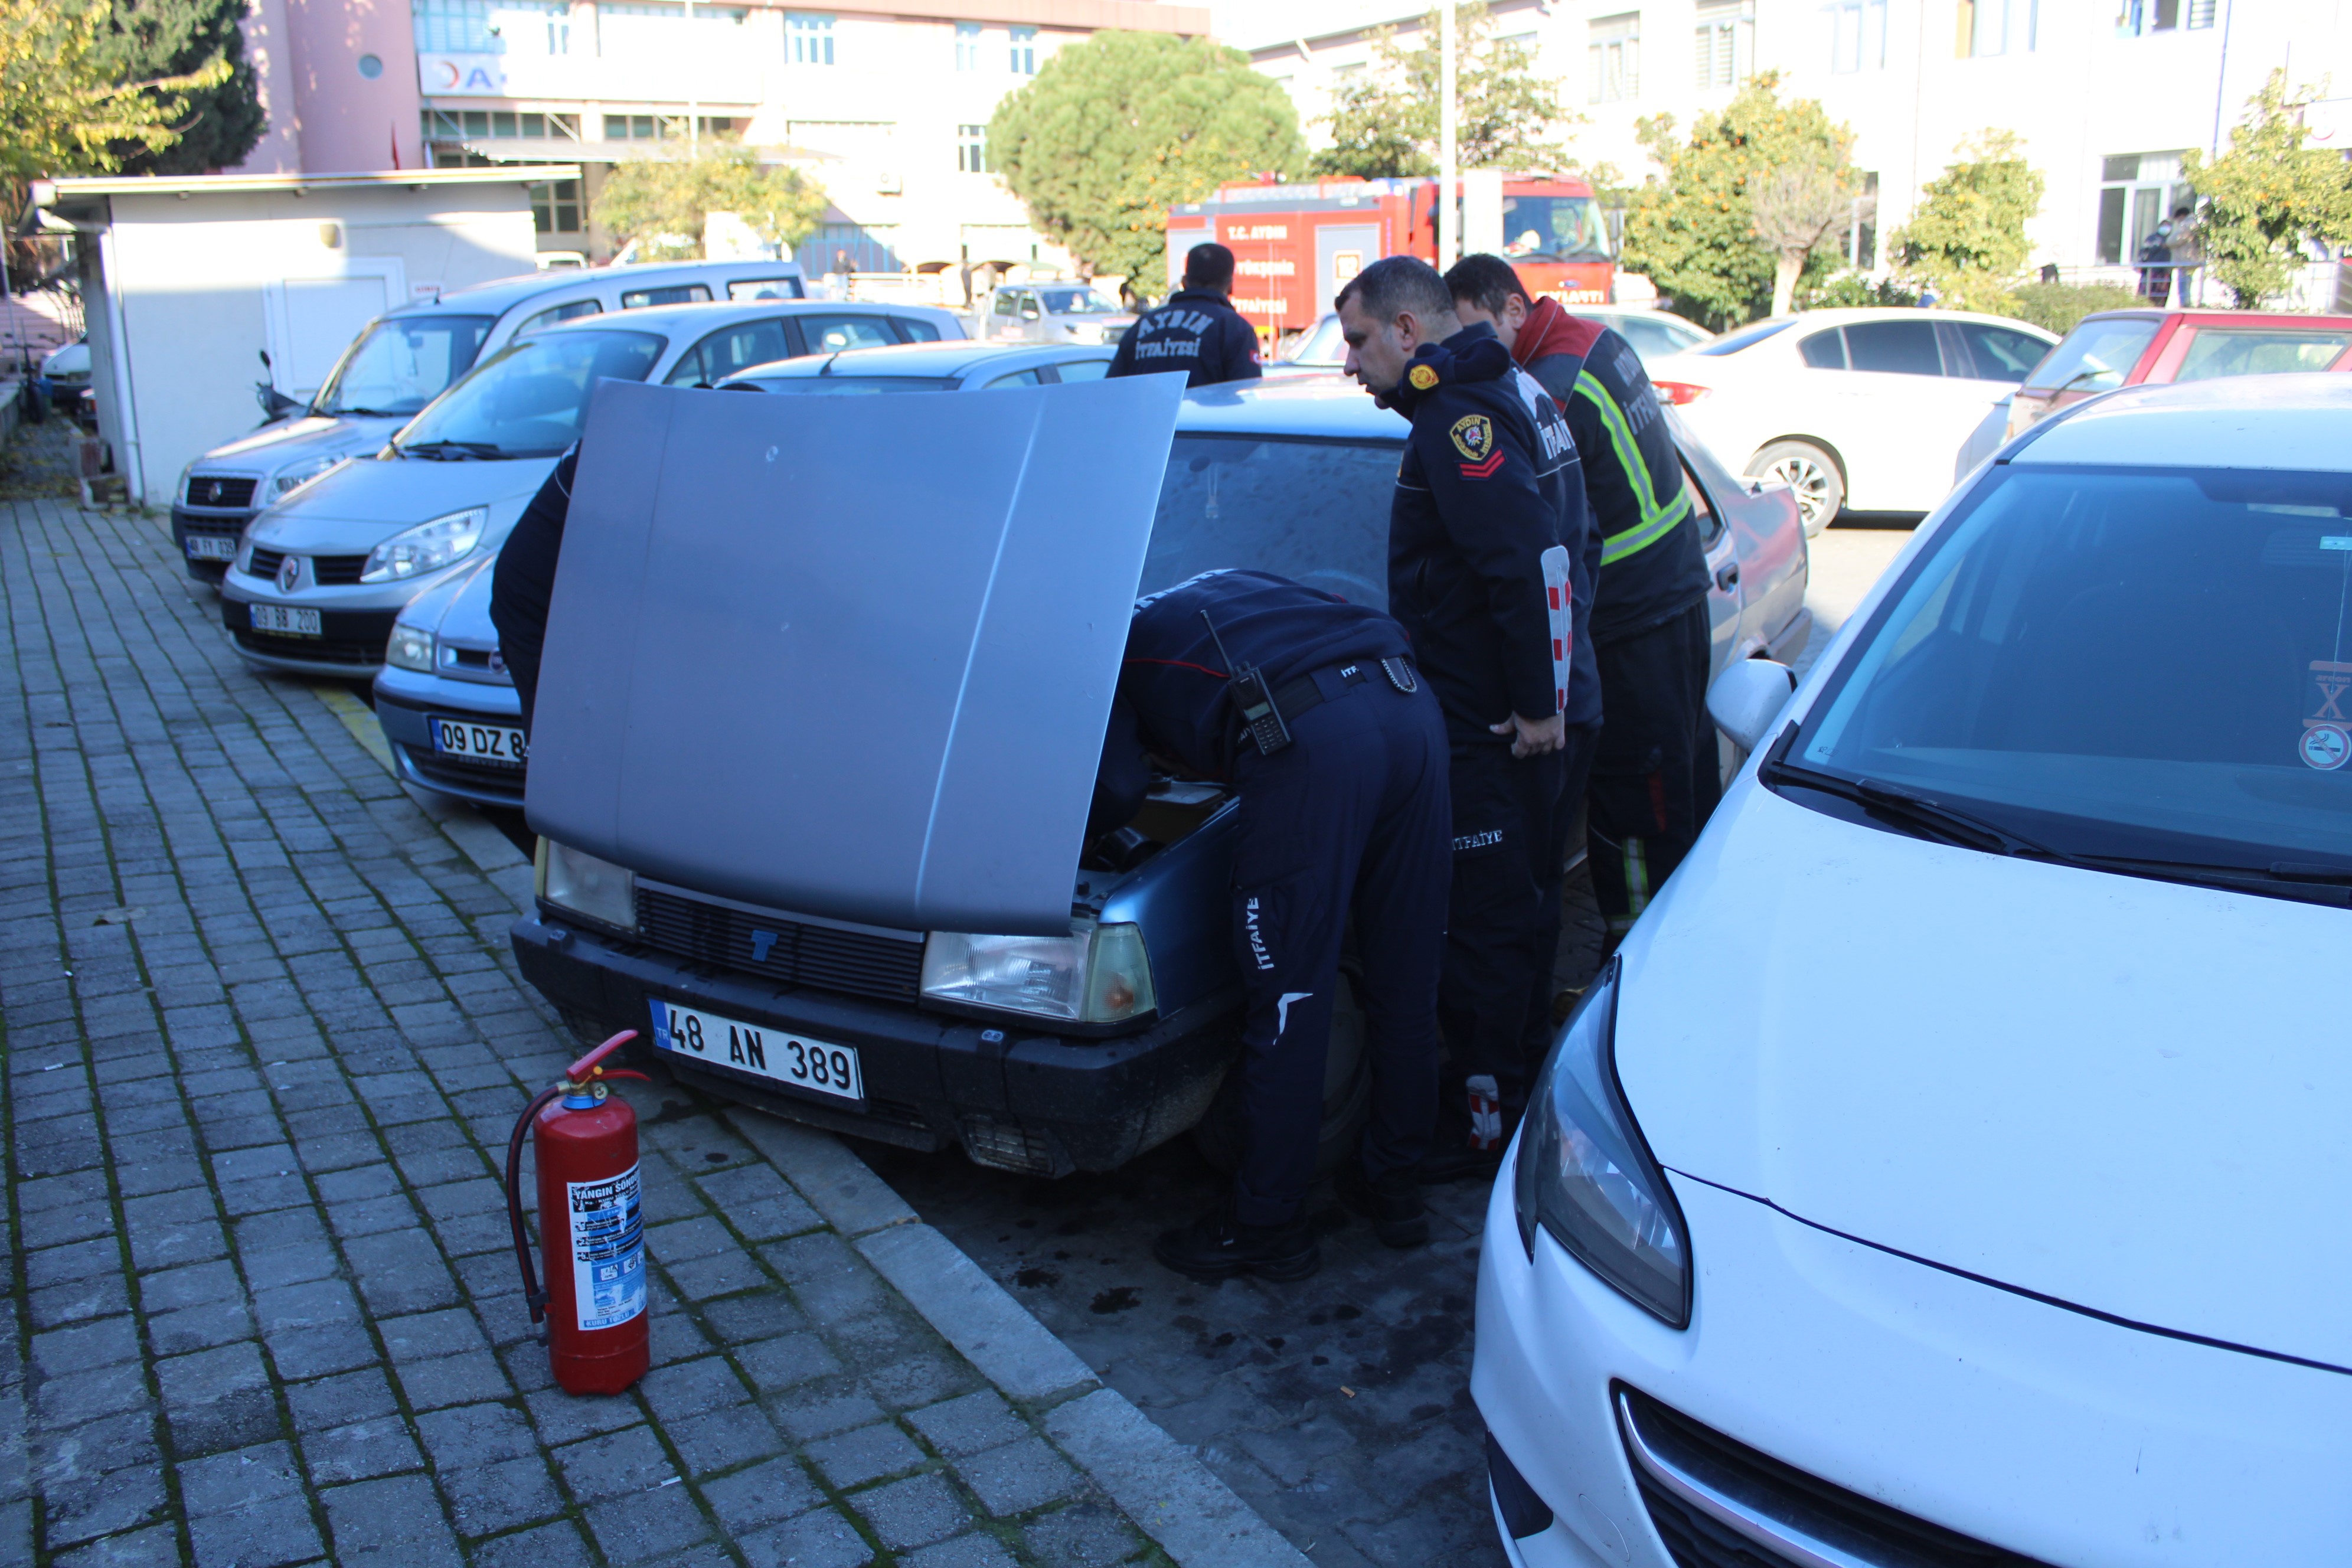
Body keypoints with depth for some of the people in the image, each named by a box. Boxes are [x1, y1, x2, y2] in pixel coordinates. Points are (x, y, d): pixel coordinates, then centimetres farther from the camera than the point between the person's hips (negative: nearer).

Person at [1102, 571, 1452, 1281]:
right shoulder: (1224, 586, 39)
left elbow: (1116, 790, 6)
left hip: (1307, 740, -7)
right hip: (1410, 702, 7)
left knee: (1288, 1000, 5)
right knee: (1407, 977, 17)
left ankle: (1268, 1226, 18)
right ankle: (1393, 1182, 32)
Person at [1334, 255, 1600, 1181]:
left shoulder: (1457, 418, -17)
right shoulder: (1515, 393, 15)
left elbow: (1532, 563, -26)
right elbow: (1575, 546, 19)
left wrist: (1536, 702, -21)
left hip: (1499, 730, -10)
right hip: (1553, 711, 10)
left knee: (1485, 930, 0)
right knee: (1525, 913, 20)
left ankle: (1483, 1123, 11)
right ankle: (1528, 1085, 34)